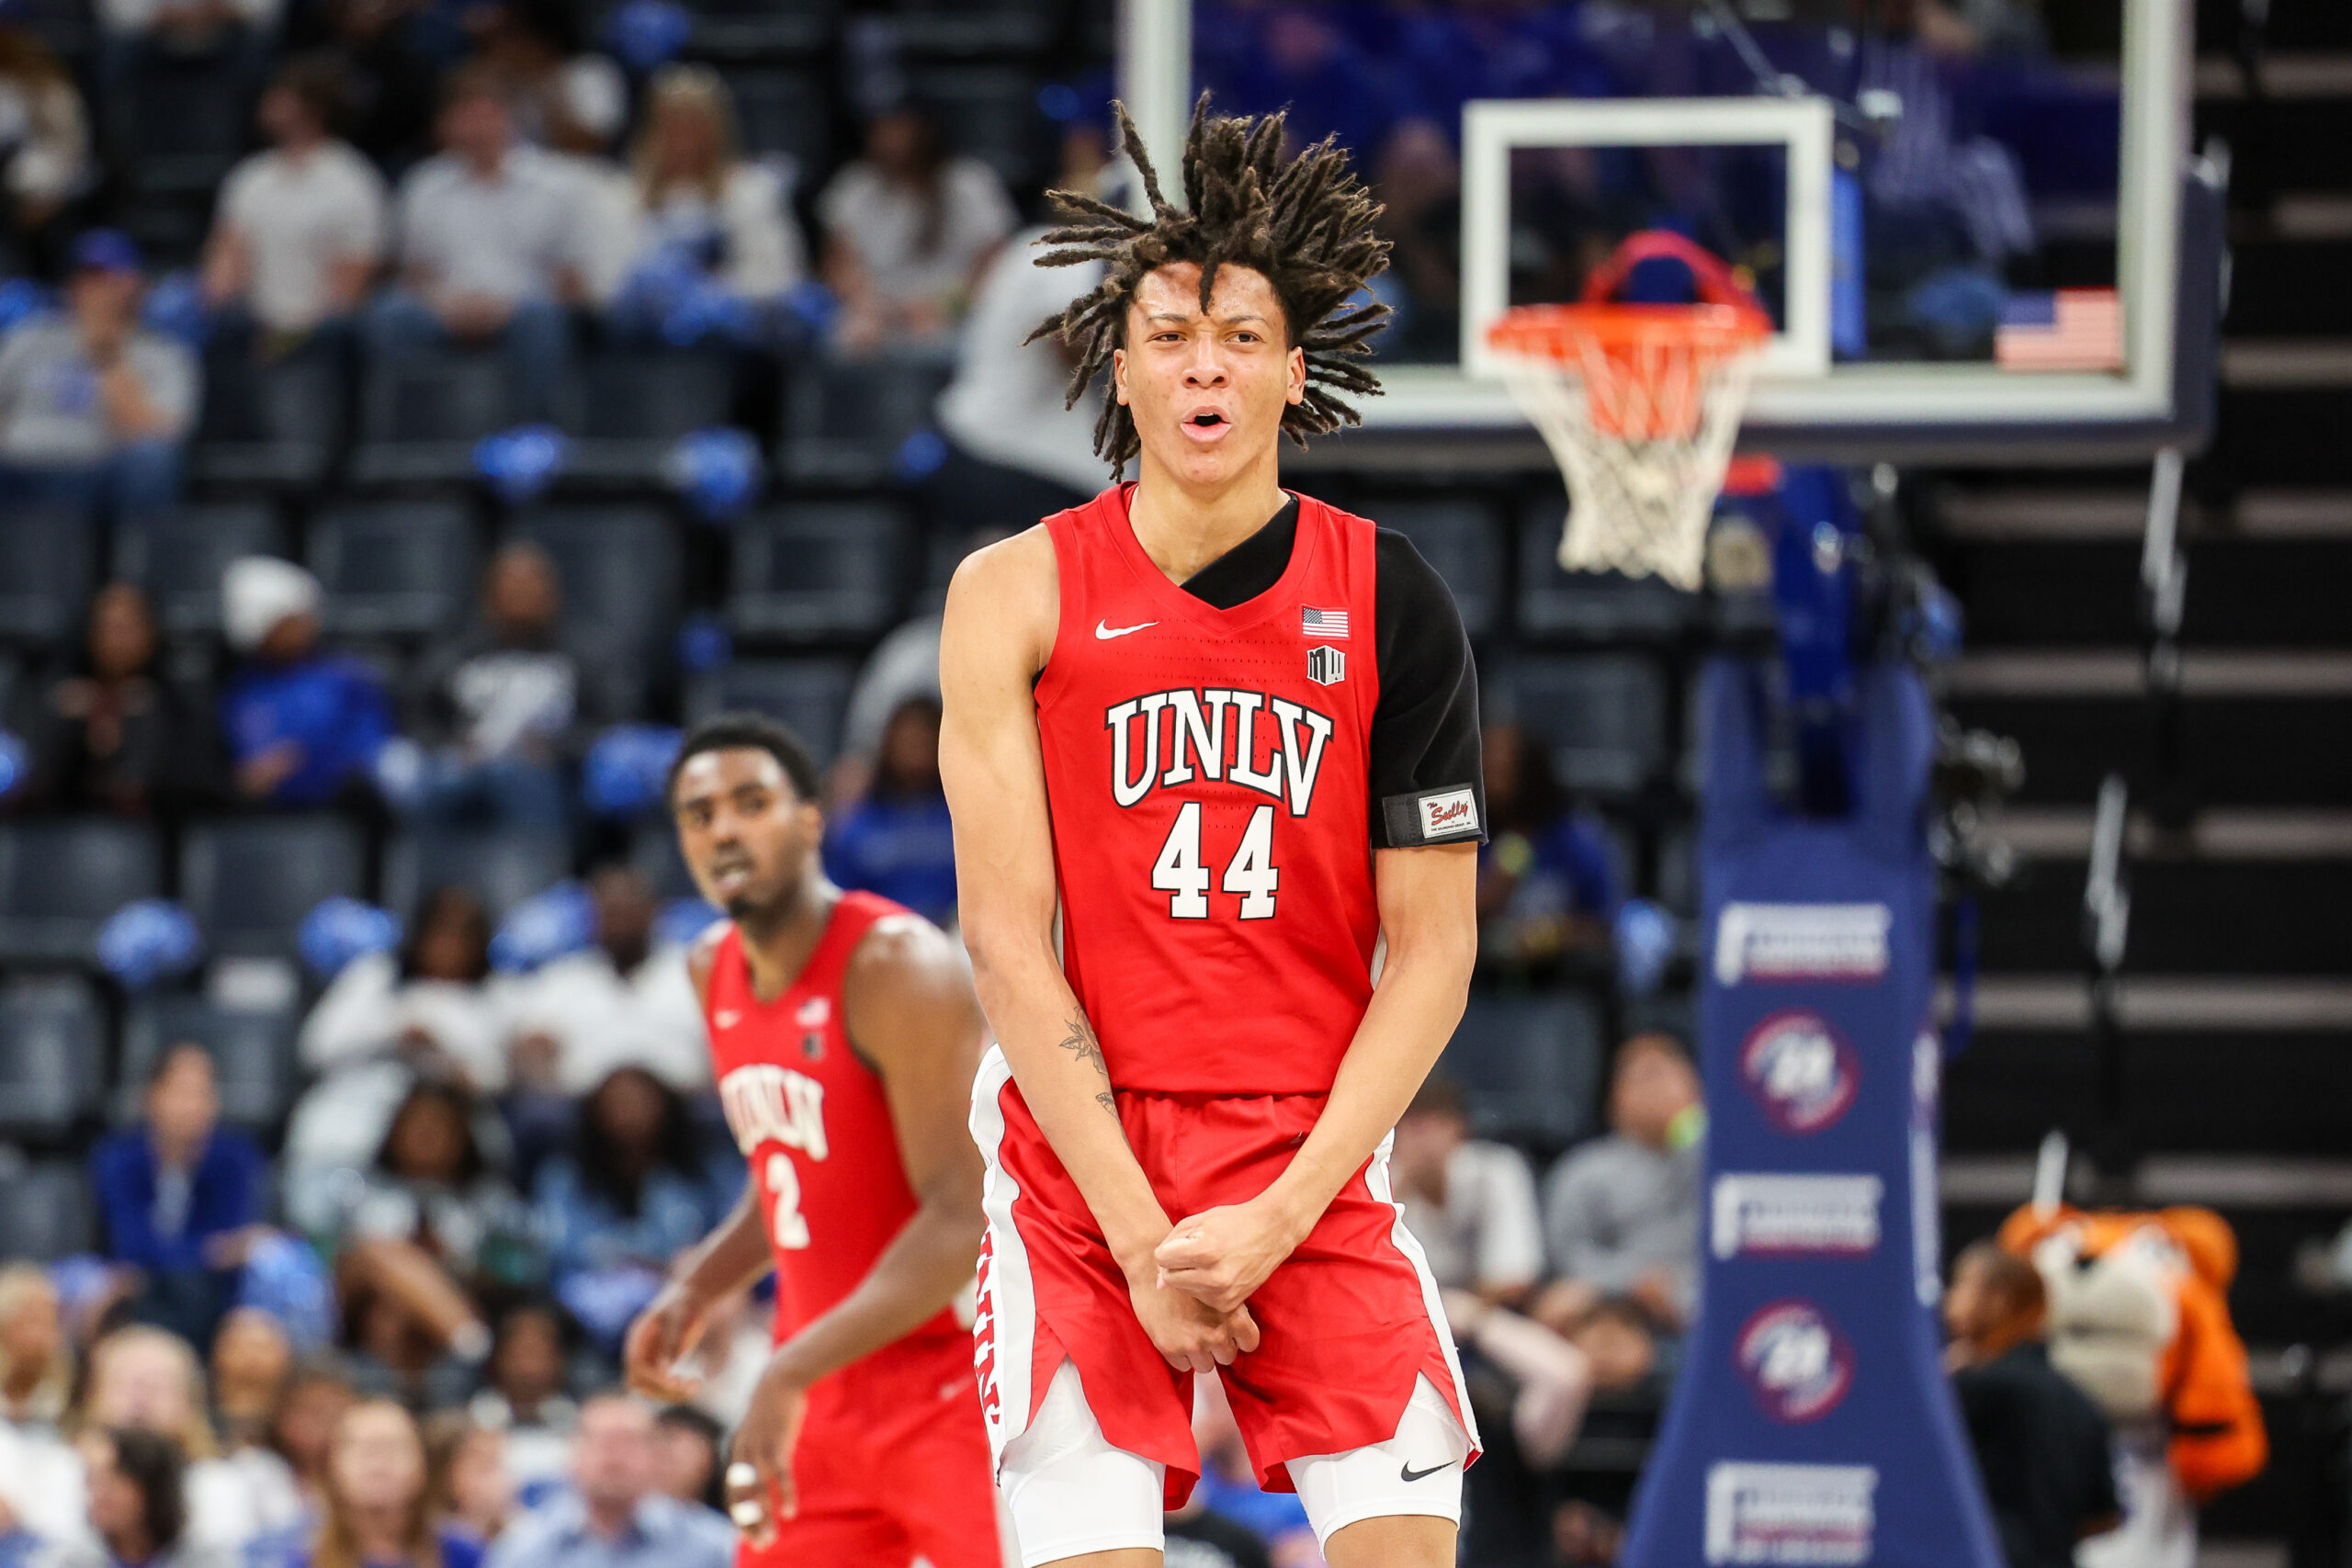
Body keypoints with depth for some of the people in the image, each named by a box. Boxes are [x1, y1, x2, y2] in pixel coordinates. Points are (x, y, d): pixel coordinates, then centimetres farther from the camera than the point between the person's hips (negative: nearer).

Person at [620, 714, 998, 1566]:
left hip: (955, 1378, -8)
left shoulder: (895, 966, -19)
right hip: (832, 1397, 8)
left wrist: (792, 1373, -31)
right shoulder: (715, 970, 7)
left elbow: (961, 1219, -26)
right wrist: (695, 1289, 5)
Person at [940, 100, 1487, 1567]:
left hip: (1316, 1166, 1)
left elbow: (1433, 949, 1)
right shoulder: (1018, 595, -1)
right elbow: (1009, 941, -5)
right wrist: (1140, 1235, -12)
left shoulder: (1389, 601, 2)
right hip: (1082, 1155, -1)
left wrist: (1281, 1214, -10)